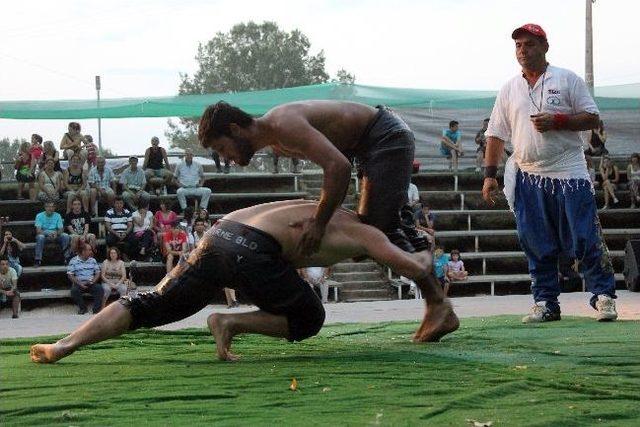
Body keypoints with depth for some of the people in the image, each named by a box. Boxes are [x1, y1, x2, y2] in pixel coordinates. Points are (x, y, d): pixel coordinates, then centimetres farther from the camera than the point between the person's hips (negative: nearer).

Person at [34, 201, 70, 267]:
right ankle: (37, 260, -35)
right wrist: (48, 234, -30)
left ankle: (67, 258, -21)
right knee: (40, 237, -36)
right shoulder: (39, 216, -2)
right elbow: (38, 230, -12)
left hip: (55, 236, 2)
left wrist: (56, 233, -25)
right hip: (44, 235, -2)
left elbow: (61, 229, -1)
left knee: (65, 236, -26)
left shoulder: (57, 216, 6)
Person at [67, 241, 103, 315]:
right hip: (79, 283, -2)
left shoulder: (93, 260, 13)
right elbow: (70, 275, -4)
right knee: (74, 290, -34)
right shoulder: (73, 261, 2)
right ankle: (82, 308, -13)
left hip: (91, 283, 2)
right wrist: (80, 284, -16)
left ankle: (97, 309, -20)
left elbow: (97, 273, 12)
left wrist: (93, 281, -9)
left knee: (99, 288, -28)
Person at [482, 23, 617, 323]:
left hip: (569, 174, -3)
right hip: (528, 178, 3)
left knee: (586, 239, -6)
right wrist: (489, 174, 5)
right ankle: (546, 303, 9)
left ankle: (604, 297, 2)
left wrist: (556, 121, -14)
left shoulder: (567, 80, 4)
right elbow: (496, 134, 13)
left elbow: (592, 118, 0)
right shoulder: (509, 90, 14)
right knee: (537, 245, 2)